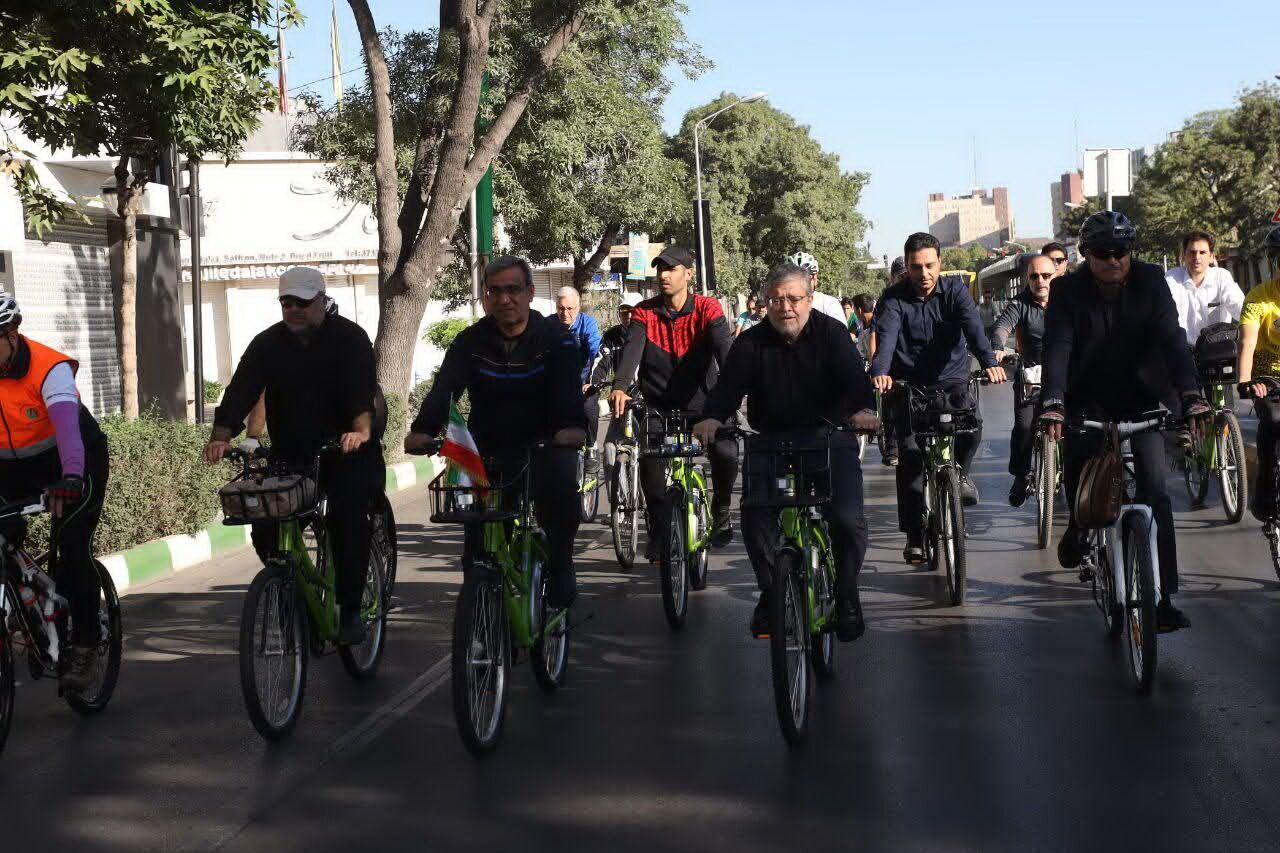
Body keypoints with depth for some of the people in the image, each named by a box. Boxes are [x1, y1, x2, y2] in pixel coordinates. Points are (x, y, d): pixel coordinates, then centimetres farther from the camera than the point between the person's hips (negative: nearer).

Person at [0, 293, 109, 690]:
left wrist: (70, 478, -59)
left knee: (73, 547, -13)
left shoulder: (48, 367, -29)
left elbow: (66, 424, -43)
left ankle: (84, 644, -3)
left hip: (77, 460, -4)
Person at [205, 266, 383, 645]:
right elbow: (240, 392, -10)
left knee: (348, 519, -21)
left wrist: (361, 430, -43)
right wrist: (221, 437, -27)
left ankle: (350, 610, -7)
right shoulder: (268, 344, 1)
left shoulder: (349, 338, -7)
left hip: (346, 452, -3)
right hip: (289, 454, 3)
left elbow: (363, 387, -24)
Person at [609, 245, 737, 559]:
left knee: (726, 453, -24)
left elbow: (723, 348, -19)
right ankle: (659, 530, -5)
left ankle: (721, 511, 6)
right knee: (650, 460, -25)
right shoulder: (645, 313, 1)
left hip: (701, 404, -1)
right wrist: (620, 387, -35)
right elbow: (632, 349, -15)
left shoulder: (707, 309, -3)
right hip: (660, 407, 1)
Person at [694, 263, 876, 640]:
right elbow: (730, 383, -11)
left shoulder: (831, 334, -2)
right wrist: (712, 417, -33)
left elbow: (854, 377, -16)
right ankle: (770, 591, 6)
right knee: (754, 517, -18)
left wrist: (865, 408, -39)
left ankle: (846, 595, 7)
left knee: (848, 520, -18)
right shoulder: (752, 343, 2)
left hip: (829, 437, -2)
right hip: (772, 441, 2)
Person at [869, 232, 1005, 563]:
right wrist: (880, 372, -46)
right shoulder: (894, 298, -7)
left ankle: (960, 471, 4)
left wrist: (989, 361, -40)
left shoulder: (954, 289, -4)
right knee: (910, 455, -10)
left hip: (951, 379, 0)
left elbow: (972, 325, -21)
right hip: (908, 385, 0)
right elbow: (886, 337, -24)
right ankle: (914, 536, -1)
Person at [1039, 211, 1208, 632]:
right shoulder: (1068, 290, -11)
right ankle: (1079, 523, 19)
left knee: (1155, 487, -11)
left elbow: (1172, 339, -19)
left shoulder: (1150, 281, -10)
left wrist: (1191, 396, -33)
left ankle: (1162, 597, -9)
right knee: (1076, 450, -17)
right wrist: (1053, 405, -38)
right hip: (1089, 399, 1)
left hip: (1142, 396, -1)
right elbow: (1057, 349, -22)